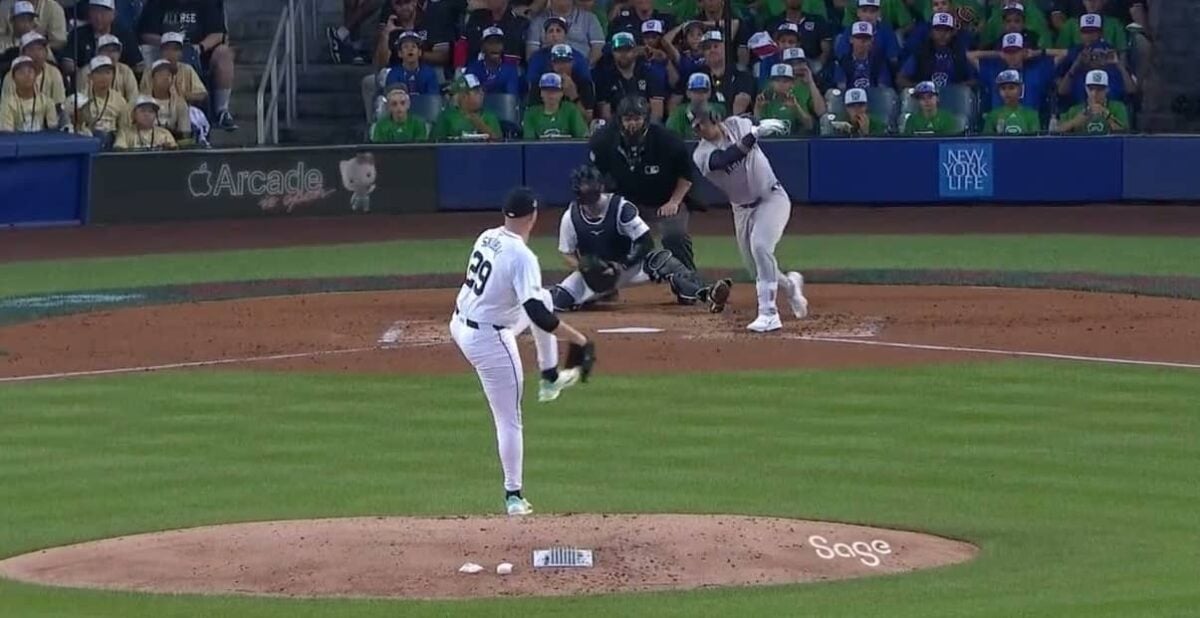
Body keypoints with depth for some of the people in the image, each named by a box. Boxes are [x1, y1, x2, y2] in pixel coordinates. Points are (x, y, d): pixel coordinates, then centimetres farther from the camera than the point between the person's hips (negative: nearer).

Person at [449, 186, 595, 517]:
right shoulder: (522, 257, -26)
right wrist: (577, 338, -24)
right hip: (489, 340, -8)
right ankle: (513, 496, 10)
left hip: (459, 325, 8)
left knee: (544, 298, 26)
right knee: (509, 419, 4)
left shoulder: (487, 238, -1)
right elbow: (538, 315, -32)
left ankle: (550, 378, 35)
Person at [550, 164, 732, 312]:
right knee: (558, 300, -19)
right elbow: (568, 254, -2)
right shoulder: (571, 217, -12)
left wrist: (622, 265, -29)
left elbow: (646, 241, -20)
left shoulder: (620, 207, -19)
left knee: (661, 260, -32)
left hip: (628, 265, -2)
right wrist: (582, 268, -23)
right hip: (593, 272, 2)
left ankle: (705, 295, -44)